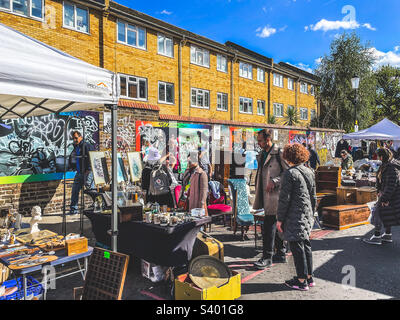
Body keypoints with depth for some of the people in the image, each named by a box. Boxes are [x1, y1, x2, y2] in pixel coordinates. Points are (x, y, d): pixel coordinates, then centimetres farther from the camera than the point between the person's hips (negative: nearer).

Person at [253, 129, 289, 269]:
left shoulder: (279, 153, -10)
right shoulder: (262, 155, 16)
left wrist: (274, 182, -20)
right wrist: (258, 193, 20)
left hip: (275, 195, -8)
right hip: (266, 196, 8)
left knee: (269, 225, -7)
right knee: (275, 226, 15)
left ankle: (267, 258, 1)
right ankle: (281, 254, 27)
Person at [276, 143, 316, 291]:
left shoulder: (290, 173, -15)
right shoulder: (309, 172, 9)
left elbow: (284, 198, -16)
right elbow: (314, 196, 15)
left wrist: (280, 219, -9)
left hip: (294, 217, -8)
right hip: (307, 216, 8)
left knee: (297, 247, 0)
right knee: (306, 245, 16)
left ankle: (301, 281, 9)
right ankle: (309, 277, 27)